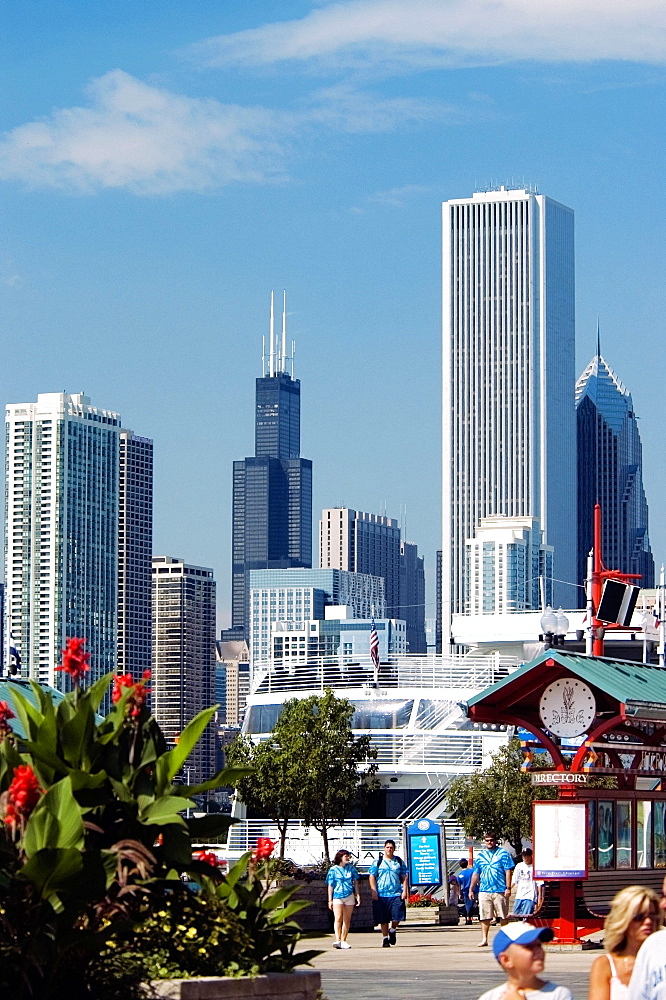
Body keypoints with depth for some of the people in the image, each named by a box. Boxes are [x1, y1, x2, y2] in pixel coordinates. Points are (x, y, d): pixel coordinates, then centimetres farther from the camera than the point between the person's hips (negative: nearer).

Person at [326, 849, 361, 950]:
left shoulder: (351, 868, 9)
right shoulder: (333, 869, 1)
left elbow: (355, 882, 15)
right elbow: (330, 885, 4)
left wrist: (358, 895, 8)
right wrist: (330, 900, 2)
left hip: (349, 896, 3)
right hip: (337, 896, -3)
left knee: (347, 920, 4)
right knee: (338, 919, -14)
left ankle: (343, 941, 9)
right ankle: (337, 940, -21)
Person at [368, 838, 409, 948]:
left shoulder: (399, 861, 11)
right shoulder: (377, 862, 6)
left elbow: (404, 877, 12)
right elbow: (372, 877, 4)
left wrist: (405, 890, 1)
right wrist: (374, 891, -5)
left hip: (396, 894, 1)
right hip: (381, 894, -1)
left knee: (397, 916, -8)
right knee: (383, 918, 2)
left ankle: (392, 930, 21)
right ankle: (385, 938, 14)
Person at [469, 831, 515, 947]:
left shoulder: (503, 853, 3)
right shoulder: (480, 855, 14)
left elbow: (508, 871, -1)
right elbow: (476, 873, 19)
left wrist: (508, 888, -8)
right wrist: (471, 889, 17)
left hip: (500, 890, -3)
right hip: (484, 890, 3)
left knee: (503, 916, 4)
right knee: (484, 916, 0)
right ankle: (484, 939, 3)